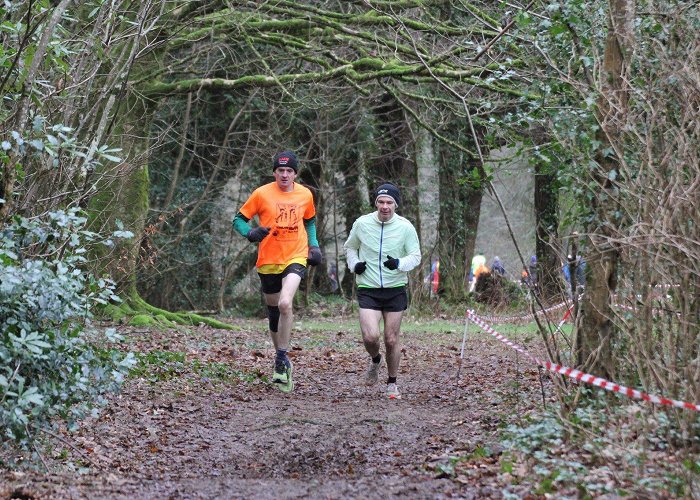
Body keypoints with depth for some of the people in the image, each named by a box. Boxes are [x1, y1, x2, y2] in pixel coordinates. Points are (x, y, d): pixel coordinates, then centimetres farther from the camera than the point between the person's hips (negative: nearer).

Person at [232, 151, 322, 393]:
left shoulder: (305, 194, 4)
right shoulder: (262, 194, -5)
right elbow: (239, 219, 1)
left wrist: (313, 245, 9)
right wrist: (250, 233, -19)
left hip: (296, 258, -1)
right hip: (268, 261, 1)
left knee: (285, 304, -25)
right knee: (274, 313, 11)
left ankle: (282, 359, -14)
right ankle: (282, 360, 30)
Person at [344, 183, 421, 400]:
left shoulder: (405, 227, -4)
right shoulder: (362, 223, -1)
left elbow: (416, 256, 1)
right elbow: (350, 247, 17)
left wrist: (399, 264, -19)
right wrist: (354, 264, -3)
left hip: (396, 290, 0)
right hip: (368, 290, 0)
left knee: (391, 340, 4)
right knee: (370, 337, -16)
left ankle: (392, 383, 23)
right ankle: (374, 360, 20)